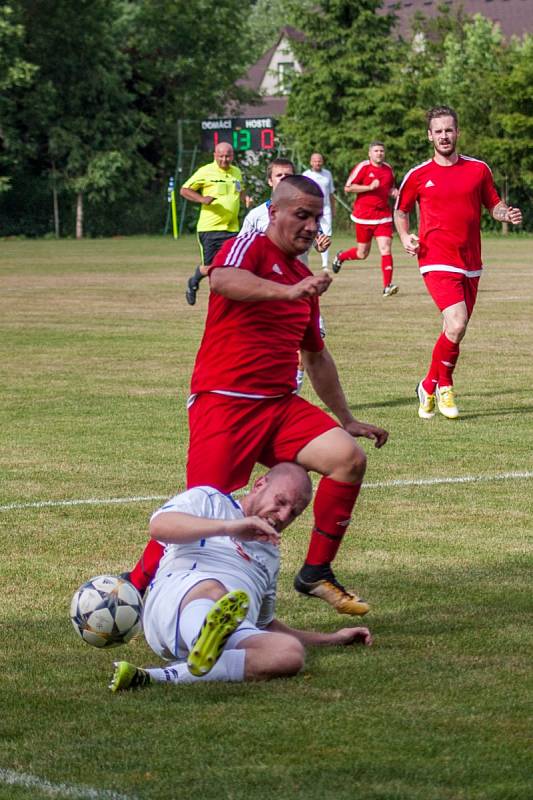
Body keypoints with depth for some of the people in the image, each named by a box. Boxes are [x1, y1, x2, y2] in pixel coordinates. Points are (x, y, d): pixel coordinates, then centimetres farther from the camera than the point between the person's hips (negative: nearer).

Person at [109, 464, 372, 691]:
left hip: (235, 631, 4)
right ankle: (203, 651, -75)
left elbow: (264, 623, 47)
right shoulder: (209, 500, 20)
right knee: (212, 587, -39)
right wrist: (228, 527, -13)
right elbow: (159, 526, -1)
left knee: (290, 653, -30)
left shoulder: (270, 554, 40)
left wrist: (331, 638, 41)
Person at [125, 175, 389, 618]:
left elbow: (316, 354, 31)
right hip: (224, 402, -7)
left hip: (281, 405, 7)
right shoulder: (250, 247, -4)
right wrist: (288, 291, -44)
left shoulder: (305, 279, 19)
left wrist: (346, 418, 30)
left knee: (350, 457, -12)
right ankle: (133, 590, 5)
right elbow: (221, 280, -29)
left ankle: (316, 574, -1)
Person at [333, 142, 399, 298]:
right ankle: (341, 256, 40)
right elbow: (348, 188, -9)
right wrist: (369, 187, -18)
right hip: (364, 216, -3)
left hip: (383, 216, 3)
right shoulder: (362, 167, -7)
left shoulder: (388, 169, 10)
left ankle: (387, 286, -12)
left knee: (386, 249, -11)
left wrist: (393, 192, 3)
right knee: (362, 254, 7)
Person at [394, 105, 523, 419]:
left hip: (470, 263, 4)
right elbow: (401, 210, 15)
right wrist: (405, 237, -2)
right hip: (437, 262, -4)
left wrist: (507, 214, -7)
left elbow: (493, 204, 15)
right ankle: (444, 385, -1)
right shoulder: (418, 176, 1)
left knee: (456, 329, 9)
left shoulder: (478, 169, 6)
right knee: (456, 325, -21)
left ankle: (430, 386, 27)